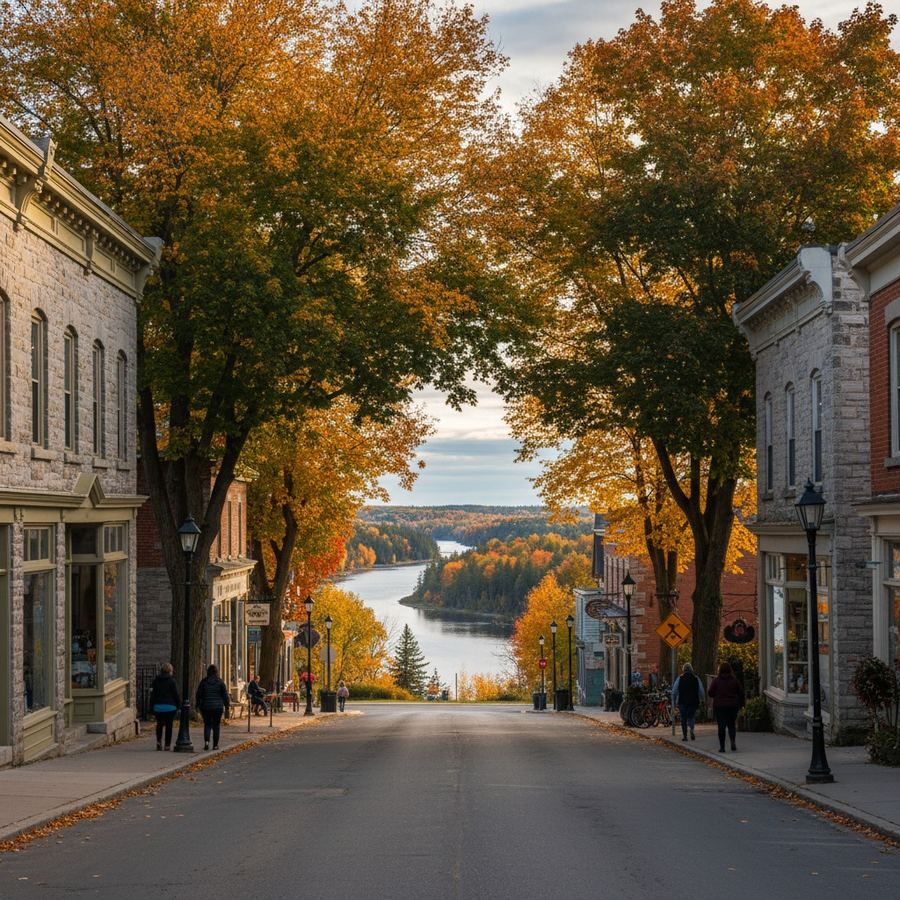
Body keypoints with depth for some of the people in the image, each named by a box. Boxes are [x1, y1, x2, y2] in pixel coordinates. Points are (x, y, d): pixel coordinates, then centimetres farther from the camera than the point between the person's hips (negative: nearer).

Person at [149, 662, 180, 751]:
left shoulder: (156, 680, 5)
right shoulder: (172, 681, -7)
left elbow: (153, 694, 7)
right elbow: (176, 694, -6)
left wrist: (152, 706, 10)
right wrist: (179, 705, 2)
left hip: (158, 706, 3)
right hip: (170, 707, -3)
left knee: (159, 724, 17)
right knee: (169, 726, 3)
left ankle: (159, 741, -1)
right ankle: (167, 745, 3)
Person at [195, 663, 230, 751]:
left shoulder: (203, 682, -1)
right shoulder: (220, 682, -3)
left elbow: (198, 695, 4)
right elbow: (225, 695, -1)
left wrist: (198, 706, 14)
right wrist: (226, 707, 6)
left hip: (206, 707, 0)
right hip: (218, 707, 0)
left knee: (207, 725, 7)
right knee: (216, 725, 9)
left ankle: (206, 741, -16)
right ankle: (215, 745, 10)